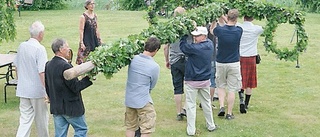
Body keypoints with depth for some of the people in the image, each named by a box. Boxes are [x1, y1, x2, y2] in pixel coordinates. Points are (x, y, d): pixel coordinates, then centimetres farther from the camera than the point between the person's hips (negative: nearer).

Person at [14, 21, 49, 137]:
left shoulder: (21, 46, 3)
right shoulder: (39, 49, -17)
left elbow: (16, 67, 13)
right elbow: (42, 73, -22)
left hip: (23, 90, 5)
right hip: (37, 91, -5)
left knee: (25, 120, 8)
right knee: (41, 119, 14)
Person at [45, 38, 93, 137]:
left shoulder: (48, 65, 4)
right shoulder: (65, 66, -22)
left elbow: (47, 87, 12)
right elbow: (75, 87, -21)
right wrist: (89, 78, -14)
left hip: (56, 107, 8)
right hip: (70, 107, -8)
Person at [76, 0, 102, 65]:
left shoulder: (95, 15, 8)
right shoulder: (83, 17, -10)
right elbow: (81, 30, -12)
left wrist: (99, 39, 16)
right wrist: (81, 43, -16)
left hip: (95, 39, 6)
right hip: (87, 39, -6)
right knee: (85, 59, -4)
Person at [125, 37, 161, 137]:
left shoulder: (133, 59, -5)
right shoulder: (155, 67, -16)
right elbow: (151, 86, -3)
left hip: (129, 100, 5)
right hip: (143, 102, -5)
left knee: (130, 127, 18)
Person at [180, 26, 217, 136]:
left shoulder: (196, 48, -22)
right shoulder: (210, 45, -1)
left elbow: (182, 46, -14)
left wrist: (185, 35, -2)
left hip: (192, 81, -6)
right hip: (205, 80, 6)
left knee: (191, 105, 3)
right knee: (206, 103, 19)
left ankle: (191, 130, 7)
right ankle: (211, 126, 31)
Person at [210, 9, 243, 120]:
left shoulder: (220, 30, -12)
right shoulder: (239, 31, -10)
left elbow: (212, 30, 12)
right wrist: (223, 19, 15)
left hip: (220, 63, 0)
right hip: (234, 64, 0)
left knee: (221, 86, 19)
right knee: (231, 89, 6)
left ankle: (221, 107, 5)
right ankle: (229, 113, 10)